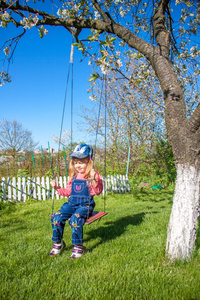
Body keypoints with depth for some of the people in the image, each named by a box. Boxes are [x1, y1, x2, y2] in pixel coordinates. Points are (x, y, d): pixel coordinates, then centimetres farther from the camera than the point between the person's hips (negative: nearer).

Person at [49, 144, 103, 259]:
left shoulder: (94, 176, -2)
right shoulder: (73, 176, 16)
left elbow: (98, 191, -16)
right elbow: (68, 192, 24)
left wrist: (93, 180, -31)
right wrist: (57, 188, 12)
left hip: (86, 205, -5)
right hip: (72, 203, 6)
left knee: (75, 219, -32)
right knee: (56, 217, -15)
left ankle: (78, 246, -11)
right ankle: (58, 243, 6)